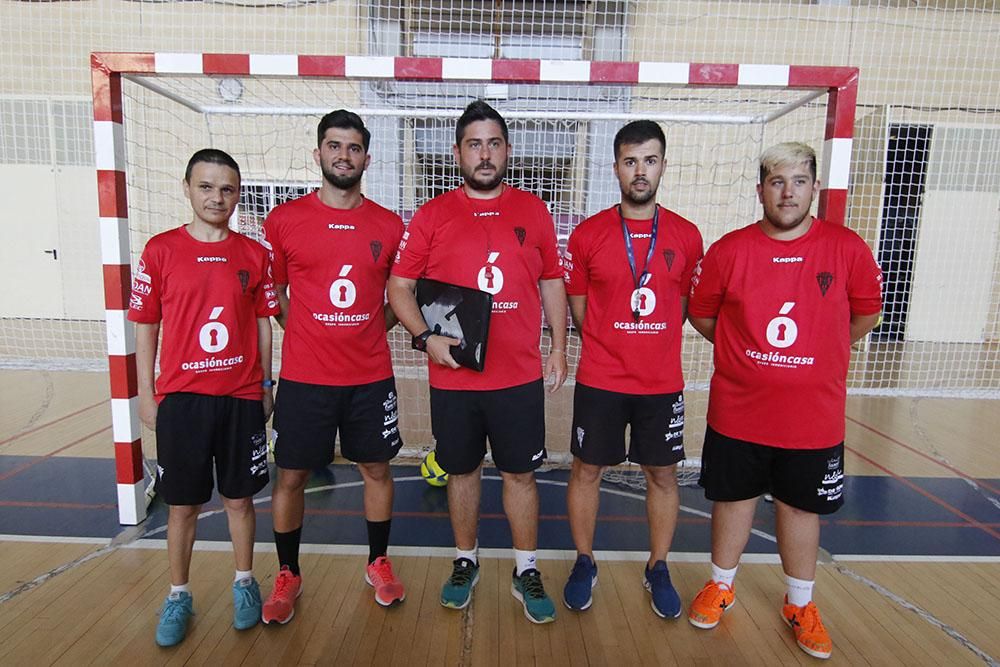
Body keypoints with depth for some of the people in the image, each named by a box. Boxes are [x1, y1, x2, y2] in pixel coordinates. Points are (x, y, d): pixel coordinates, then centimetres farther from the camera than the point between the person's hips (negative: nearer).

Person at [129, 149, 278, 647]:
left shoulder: (253, 254, 2)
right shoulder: (160, 250, -1)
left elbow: (263, 324, 7)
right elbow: (145, 326, 2)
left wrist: (265, 385, 7)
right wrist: (146, 394, 2)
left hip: (241, 397, 1)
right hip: (180, 397, 0)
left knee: (240, 498, 12)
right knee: (182, 504, 10)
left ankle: (244, 584, 32)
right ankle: (178, 596, 30)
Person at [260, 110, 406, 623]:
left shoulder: (389, 226, 2)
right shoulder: (284, 220, -1)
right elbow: (271, 293, 7)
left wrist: (368, 330, 0)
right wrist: (307, 333, -2)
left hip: (371, 377, 2)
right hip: (303, 377, -1)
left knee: (377, 469, 12)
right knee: (291, 476, 8)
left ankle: (378, 564, 34)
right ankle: (287, 576, 31)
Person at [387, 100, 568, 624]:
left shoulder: (533, 211, 5)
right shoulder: (432, 216, 1)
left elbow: (552, 283, 11)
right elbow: (399, 287, 1)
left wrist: (558, 348, 6)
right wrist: (426, 338, -14)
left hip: (520, 375, 0)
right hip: (453, 376, 0)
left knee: (519, 472, 10)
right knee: (462, 470, 15)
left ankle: (526, 572, 28)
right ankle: (465, 563, 35)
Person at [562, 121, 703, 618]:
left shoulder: (687, 236, 1)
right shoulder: (588, 234, -4)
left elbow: (685, 304, 11)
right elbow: (578, 305, 5)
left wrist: (652, 346, 6)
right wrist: (611, 348, 5)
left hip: (663, 382, 2)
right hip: (599, 381, -1)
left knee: (663, 474, 11)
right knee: (587, 469, 9)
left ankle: (657, 568, 33)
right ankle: (585, 563, 30)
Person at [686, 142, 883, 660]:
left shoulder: (847, 248, -6)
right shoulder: (729, 250, -7)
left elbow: (865, 313, 9)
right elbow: (700, 311, 6)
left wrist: (819, 352, 11)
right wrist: (743, 349, 6)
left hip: (814, 416, 1)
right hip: (737, 411, 0)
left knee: (801, 506, 15)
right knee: (733, 498, 15)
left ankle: (800, 605, 37)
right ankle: (721, 587, 38)